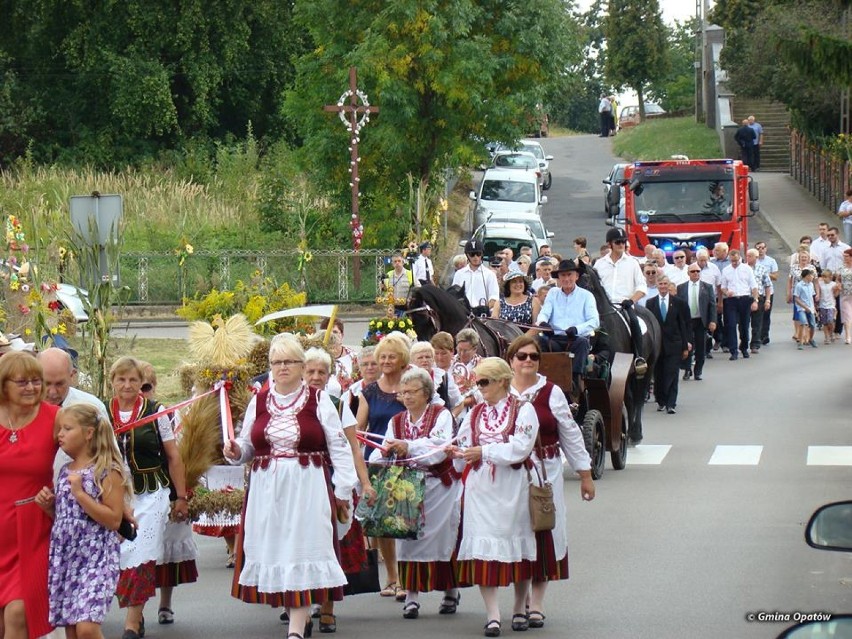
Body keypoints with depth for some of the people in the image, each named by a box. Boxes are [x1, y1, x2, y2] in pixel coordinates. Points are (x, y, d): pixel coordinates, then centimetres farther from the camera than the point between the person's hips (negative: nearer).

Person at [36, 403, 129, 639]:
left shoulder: (107, 471, -8)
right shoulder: (66, 471, 13)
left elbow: (113, 520, -14)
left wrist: (80, 494, -18)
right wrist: (49, 506, 4)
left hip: (96, 557, -7)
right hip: (65, 556, 7)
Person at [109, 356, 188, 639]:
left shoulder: (156, 412, 0)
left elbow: (173, 457, 6)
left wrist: (181, 497, 5)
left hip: (150, 496, -2)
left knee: (142, 558, -8)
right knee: (118, 557, 1)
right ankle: (135, 614, 17)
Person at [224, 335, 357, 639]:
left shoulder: (318, 400, 1)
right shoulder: (258, 402, 10)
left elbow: (339, 446, 1)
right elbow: (248, 447, 17)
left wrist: (343, 488, -2)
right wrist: (235, 451, -6)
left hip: (307, 488, -4)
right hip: (267, 488, 4)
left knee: (302, 546, -8)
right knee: (272, 549, 3)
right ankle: (303, 615, 17)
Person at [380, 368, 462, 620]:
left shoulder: (441, 415, -2)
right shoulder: (396, 422, 12)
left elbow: (440, 447, -18)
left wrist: (408, 447, -27)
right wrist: (386, 451, -24)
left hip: (439, 487, -3)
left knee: (443, 537, 2)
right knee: (408, 539, -4)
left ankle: (451, 592, 17)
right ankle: (411, 595, -2)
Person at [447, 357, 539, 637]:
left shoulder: (523, 410, -1)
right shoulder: (475, 413, 14)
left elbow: (520, 448, -14)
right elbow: (464, 444, 8)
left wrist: (483, 451, -17)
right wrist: (457, 452, -14)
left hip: (513, 487, -3)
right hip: (480, 488, 3)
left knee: (518, 544, 6)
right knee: (484, 549, -7)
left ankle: (519, 609, 22)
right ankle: (492, 615, -8)